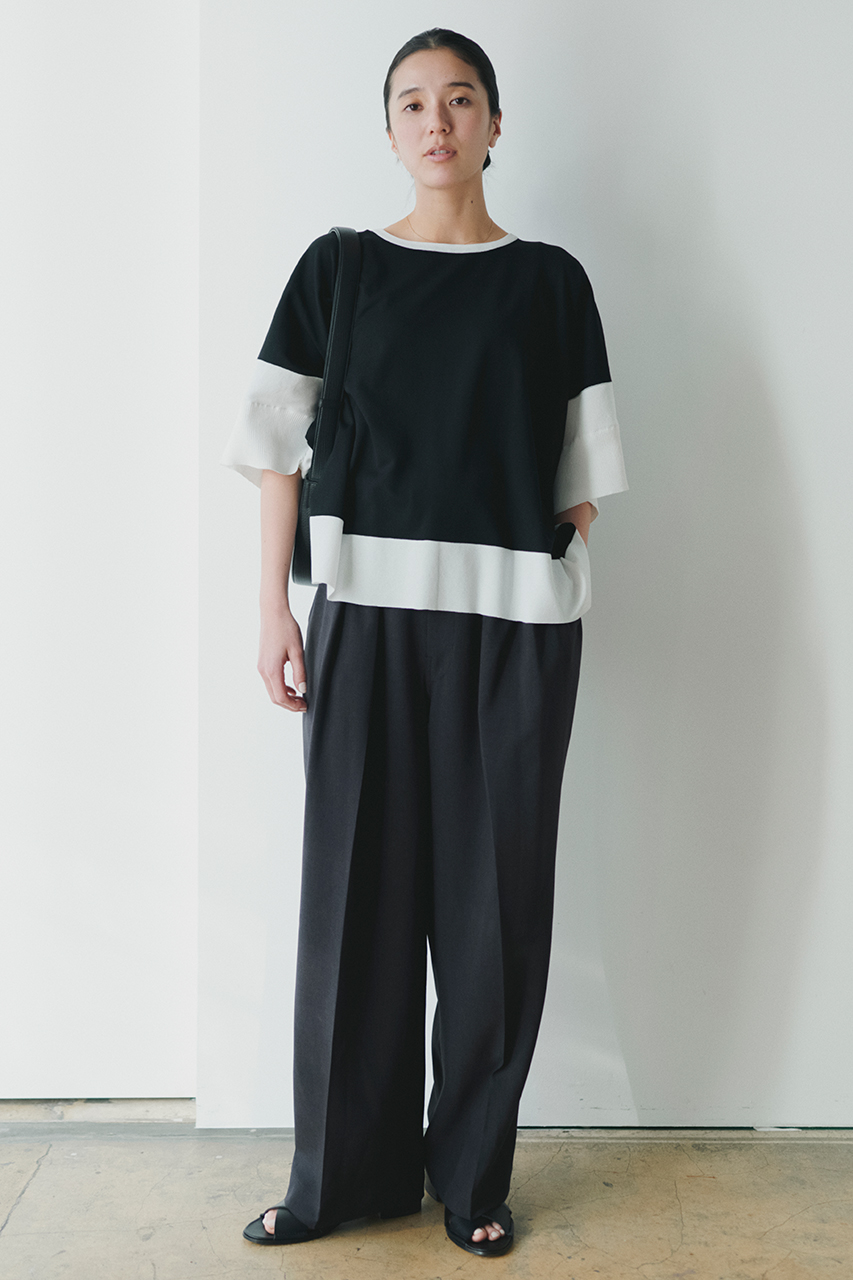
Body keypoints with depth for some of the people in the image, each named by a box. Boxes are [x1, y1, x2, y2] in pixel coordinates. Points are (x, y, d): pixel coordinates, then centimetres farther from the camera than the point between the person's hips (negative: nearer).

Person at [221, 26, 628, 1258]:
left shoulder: (549, 279, 9)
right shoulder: (338, 267, 9)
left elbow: (579, 469, 8)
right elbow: (281, 447, 6)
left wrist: (558, 590, 0)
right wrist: (276, 610, -1)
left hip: (514, 623, 0)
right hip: (369, 610, 0)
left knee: (495, 896, 3)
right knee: (357, 886, 3)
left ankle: (473, 1173, 20)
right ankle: (347, 1171, 19)